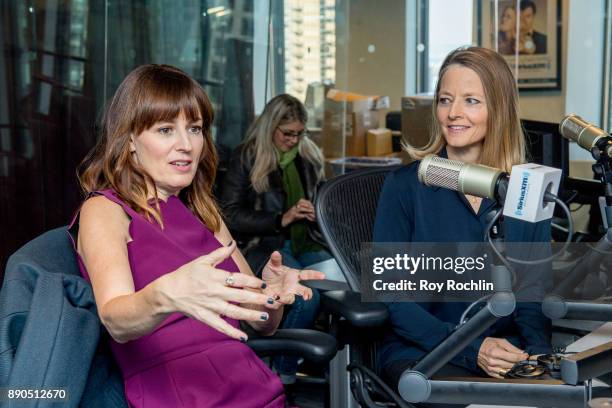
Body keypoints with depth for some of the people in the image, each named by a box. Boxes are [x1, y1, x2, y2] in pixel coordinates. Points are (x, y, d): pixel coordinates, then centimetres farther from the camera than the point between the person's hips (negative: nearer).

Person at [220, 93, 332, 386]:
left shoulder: (308, 156, 15)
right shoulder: (246, 158, 1)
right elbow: (231, 215, -4)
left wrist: (318, 212, 4)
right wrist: (281, 219, -14)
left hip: (305, 243, 4)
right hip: (262, 246, -4)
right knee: (307, 296, -31)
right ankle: (283, 374, -13)